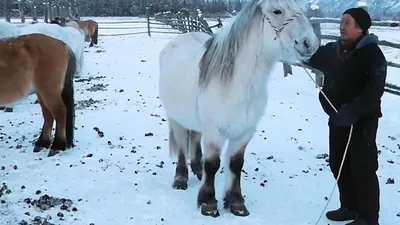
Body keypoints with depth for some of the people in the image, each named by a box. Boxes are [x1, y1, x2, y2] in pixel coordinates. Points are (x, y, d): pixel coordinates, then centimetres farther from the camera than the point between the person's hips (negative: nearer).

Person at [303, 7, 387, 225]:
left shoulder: (371, 52, -15)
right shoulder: (334, 50, 4)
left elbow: (375, 89, -26)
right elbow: (311, 56, 16)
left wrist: (353, 110, -32)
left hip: (362, 120, -7)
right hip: (337, 119, 8)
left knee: (363, 169, 0)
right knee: (338, 164, 17)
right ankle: (350, 207, 35)